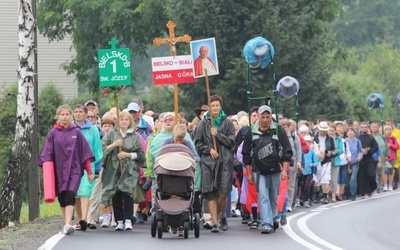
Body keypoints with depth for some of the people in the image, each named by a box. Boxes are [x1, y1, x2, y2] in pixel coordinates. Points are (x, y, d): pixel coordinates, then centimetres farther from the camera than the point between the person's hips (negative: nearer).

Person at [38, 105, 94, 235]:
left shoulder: (76, 133, 5)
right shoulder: (52, 134, 5)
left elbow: (85, 152, 7)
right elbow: (46, 154, 4)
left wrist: (89, 171, 6)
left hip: (74, 169, -2)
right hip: (58, 170, 2)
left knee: (70, 196, -17)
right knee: (62, 198, 8)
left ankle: (67, 225, -27)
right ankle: (67, 223, 22)